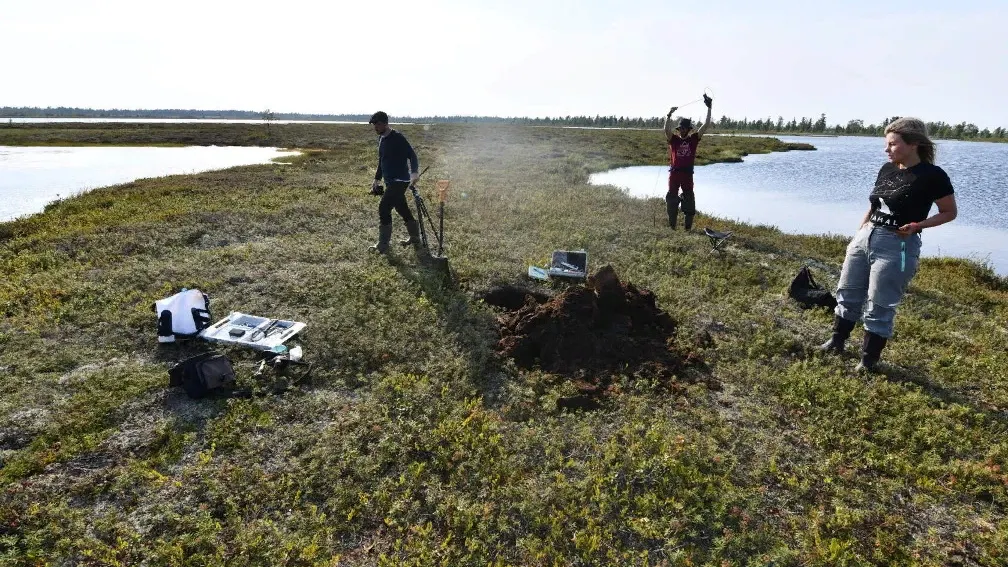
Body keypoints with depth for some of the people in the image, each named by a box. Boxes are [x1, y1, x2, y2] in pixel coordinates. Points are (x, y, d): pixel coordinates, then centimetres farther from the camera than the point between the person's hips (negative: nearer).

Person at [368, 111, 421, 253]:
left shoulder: (397, 138, -15)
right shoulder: (381, 139, 12)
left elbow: (412, 155, -21)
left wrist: (414, 172, -37)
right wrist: (377, 179, 22)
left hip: (400, 181, -9)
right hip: (390, 181, 10)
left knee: (384, 207, -14)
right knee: (402, 209, 17)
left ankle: (383, 245, -8)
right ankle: (415, 237, 32)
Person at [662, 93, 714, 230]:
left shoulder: (693, 139, 6)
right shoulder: (673, 139, 3)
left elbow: (706, 126, 2)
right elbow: (666, 130, -15)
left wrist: (709, 108, -2)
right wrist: (669, 115, -27)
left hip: (688, 174, 1)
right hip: (674, 173, -1)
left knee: (689, 201, 3)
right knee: (672, 199, 5)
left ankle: (688, 227, 10)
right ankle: (672, 227, 12)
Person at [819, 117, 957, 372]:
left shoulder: (932, 176, -11)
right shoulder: (887, 169, 7)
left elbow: (950, 212, -3)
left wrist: (918, 225, -18)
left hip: (898, 247, -7)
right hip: (866, 237, 7)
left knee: (878, 308, 1)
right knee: (847, 293, 15)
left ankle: (868, 361, 15)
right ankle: (837, 341, 32)